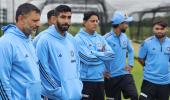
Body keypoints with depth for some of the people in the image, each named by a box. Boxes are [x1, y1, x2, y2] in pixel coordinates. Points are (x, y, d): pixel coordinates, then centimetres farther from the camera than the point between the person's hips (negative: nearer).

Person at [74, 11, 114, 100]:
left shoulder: (100, 38, 11)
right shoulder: (79, 38, -10)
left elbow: (110, 54, 0)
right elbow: (88, 58, -21)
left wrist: (94, 53, -10)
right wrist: (102, 54, -6)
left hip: (100, 79, 7)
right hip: (86, 80, -7)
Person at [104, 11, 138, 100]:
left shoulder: (124, 37, 6)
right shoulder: (106, 38, -16)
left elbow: (130, 50, 22)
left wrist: (130, 64, 12)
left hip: (125, 74, 5)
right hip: (111, 77, -5)